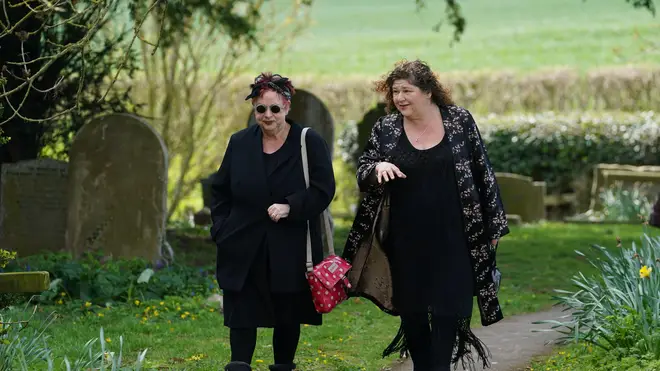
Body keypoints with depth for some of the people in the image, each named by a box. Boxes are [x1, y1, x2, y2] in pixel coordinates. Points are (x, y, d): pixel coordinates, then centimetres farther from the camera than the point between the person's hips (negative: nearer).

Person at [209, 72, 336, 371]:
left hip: (290, 251, -1)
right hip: (244, 250, 1)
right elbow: (220, 191, 13)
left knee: (287, 318, 10)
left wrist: (290, 207, -21)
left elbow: (323, 190, -8)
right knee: (242, 317, -5)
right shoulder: (239, 143, 7)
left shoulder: (310, 143, -2)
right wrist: (221, 229, 1)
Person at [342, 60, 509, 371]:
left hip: (451, 241, -2)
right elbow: (362, 176, 3)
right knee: (411, 313, 8)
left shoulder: (459, 120, -2)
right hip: (406, 243, 2)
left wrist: (493, 225, 4)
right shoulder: (385, 129, 2)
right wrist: (378, 167, -20)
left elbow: (482, 173, 3)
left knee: (447, 311, -4)